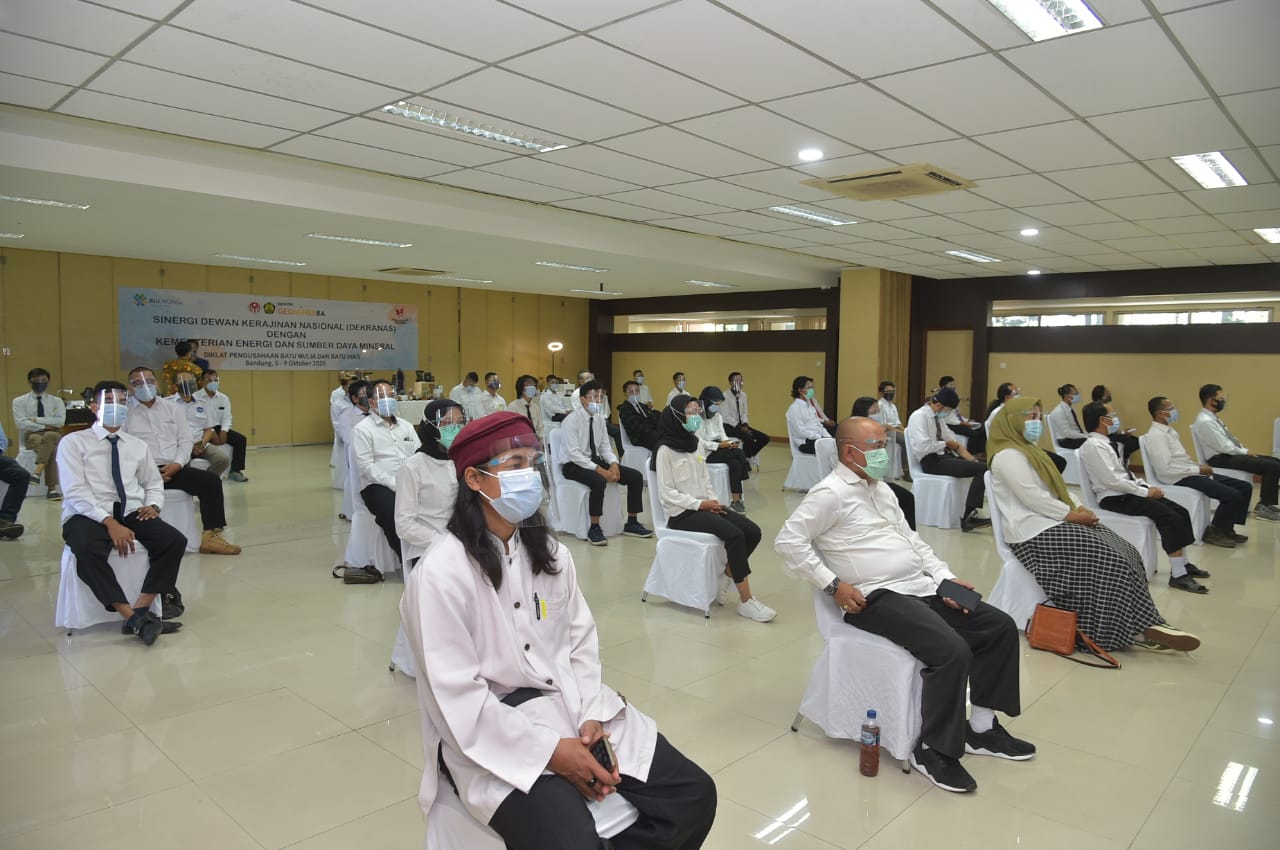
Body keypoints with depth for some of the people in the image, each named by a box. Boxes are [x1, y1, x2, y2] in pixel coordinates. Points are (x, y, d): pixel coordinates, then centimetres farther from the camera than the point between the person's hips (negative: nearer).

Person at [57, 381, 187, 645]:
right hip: (88, 514, -4)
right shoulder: (73, 442, 2)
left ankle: (140, 610, -20)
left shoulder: (137, 445, 16)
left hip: (132, 512, 4)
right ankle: (132, 617, -31)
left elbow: (154, 484, 23)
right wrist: (110, 522, -22)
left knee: (175, 541, -22)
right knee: (87, 550, -37)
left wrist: (153, 505, -2)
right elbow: (76, 492, -9)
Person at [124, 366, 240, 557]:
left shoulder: (172, 407, 17)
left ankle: (211, 536, -17)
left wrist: (177, 464, -8)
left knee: (211, 481, -18)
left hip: (173, 468, 3)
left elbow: (185, 440, 11)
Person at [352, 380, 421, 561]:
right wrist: (395, 485, -17)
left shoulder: (406, 426, 20)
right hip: (377, 485, -5)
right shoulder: (362, 429, 3)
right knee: (394, 512, -34)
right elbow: (366, 466, -8)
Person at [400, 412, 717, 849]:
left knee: (693, 793, -4)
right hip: (492, 737, -6)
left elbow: (581, 640, 7)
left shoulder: (551, 553, 6)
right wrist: (551, 751, -19)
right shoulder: (440, 574, -17)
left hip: (572, 705, 6)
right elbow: (459, 699, -17)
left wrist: (591, 718, -10)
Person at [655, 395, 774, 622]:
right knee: (735, 535, -26)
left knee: (753, 531, -12)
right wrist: (699, 504, -17)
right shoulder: (666, 450, -10)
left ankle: (725, 579, 4)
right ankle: (746, 601, -18)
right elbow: (666, 493, -12)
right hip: (682, 513, -7)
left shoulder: (698, 443, 12)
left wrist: (713, 501, 0)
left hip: (704, 506, 8)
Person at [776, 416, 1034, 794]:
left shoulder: (882, 489, 19)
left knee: (1000, 626, 3)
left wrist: (947, 578, 7)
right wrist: (833, 585, -18)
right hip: (879, 599, -9)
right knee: (953, 651, -27)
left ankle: (981, 727, 15)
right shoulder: (830, 493, -10)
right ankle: (935, 750, -7)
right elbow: (788, 541, -16)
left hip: (921, 588, 10)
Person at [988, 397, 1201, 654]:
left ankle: (1139, 626, -13)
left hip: (1050, 522, 10)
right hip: (1035, 531, -10)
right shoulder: (1008, 456, -11)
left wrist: (1077, 509, 3)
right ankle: (1139, 628, -12)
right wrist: (1072, 514, -13)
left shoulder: (1027, 450, 23)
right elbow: (1033, 498, -19)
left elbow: (1056, 488, 21)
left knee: (1124, 553, -6)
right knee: (1108, 559, -19)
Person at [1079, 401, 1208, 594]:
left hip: (1127, 491, 10)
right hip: (1115, 498, -10)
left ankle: (1183, 564, 14)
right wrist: (1145, 492, -15)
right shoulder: (1093, 446, -16)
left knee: (1180, 512, 1)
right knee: (1170, 517, -21)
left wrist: (1147, 486, 4)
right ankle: (1177, 575, -14)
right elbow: (1112, 481, -22)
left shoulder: (1103, 443, 14)